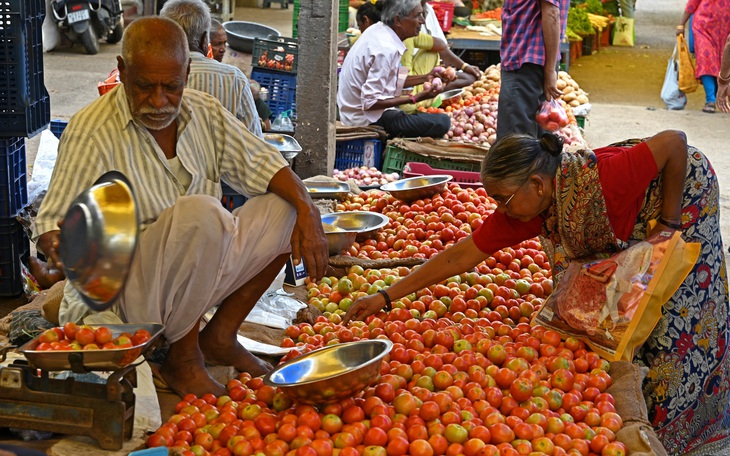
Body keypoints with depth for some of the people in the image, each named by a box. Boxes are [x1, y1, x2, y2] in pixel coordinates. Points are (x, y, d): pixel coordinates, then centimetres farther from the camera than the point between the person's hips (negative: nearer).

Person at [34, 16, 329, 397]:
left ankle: (220, 337, 2)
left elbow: (262, 165, 5)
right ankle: (182, 360, -14)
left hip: (198, 278, 7)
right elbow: (51, 225, -18)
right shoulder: (91, 133, -16)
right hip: (127, 293, -7)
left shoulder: (205, 112, 3)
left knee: (285, 205, -3)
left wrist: (307, 212, -13)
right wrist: (58, 245, -42)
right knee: (200, 212, -33)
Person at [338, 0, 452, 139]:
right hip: (366, 120, -10)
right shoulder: (386, 49, -26)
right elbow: (370, 102, -26)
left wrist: (425, 78, 6)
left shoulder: (379, 30, 3)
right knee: (442, 122, -19)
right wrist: (415, 98, -24)